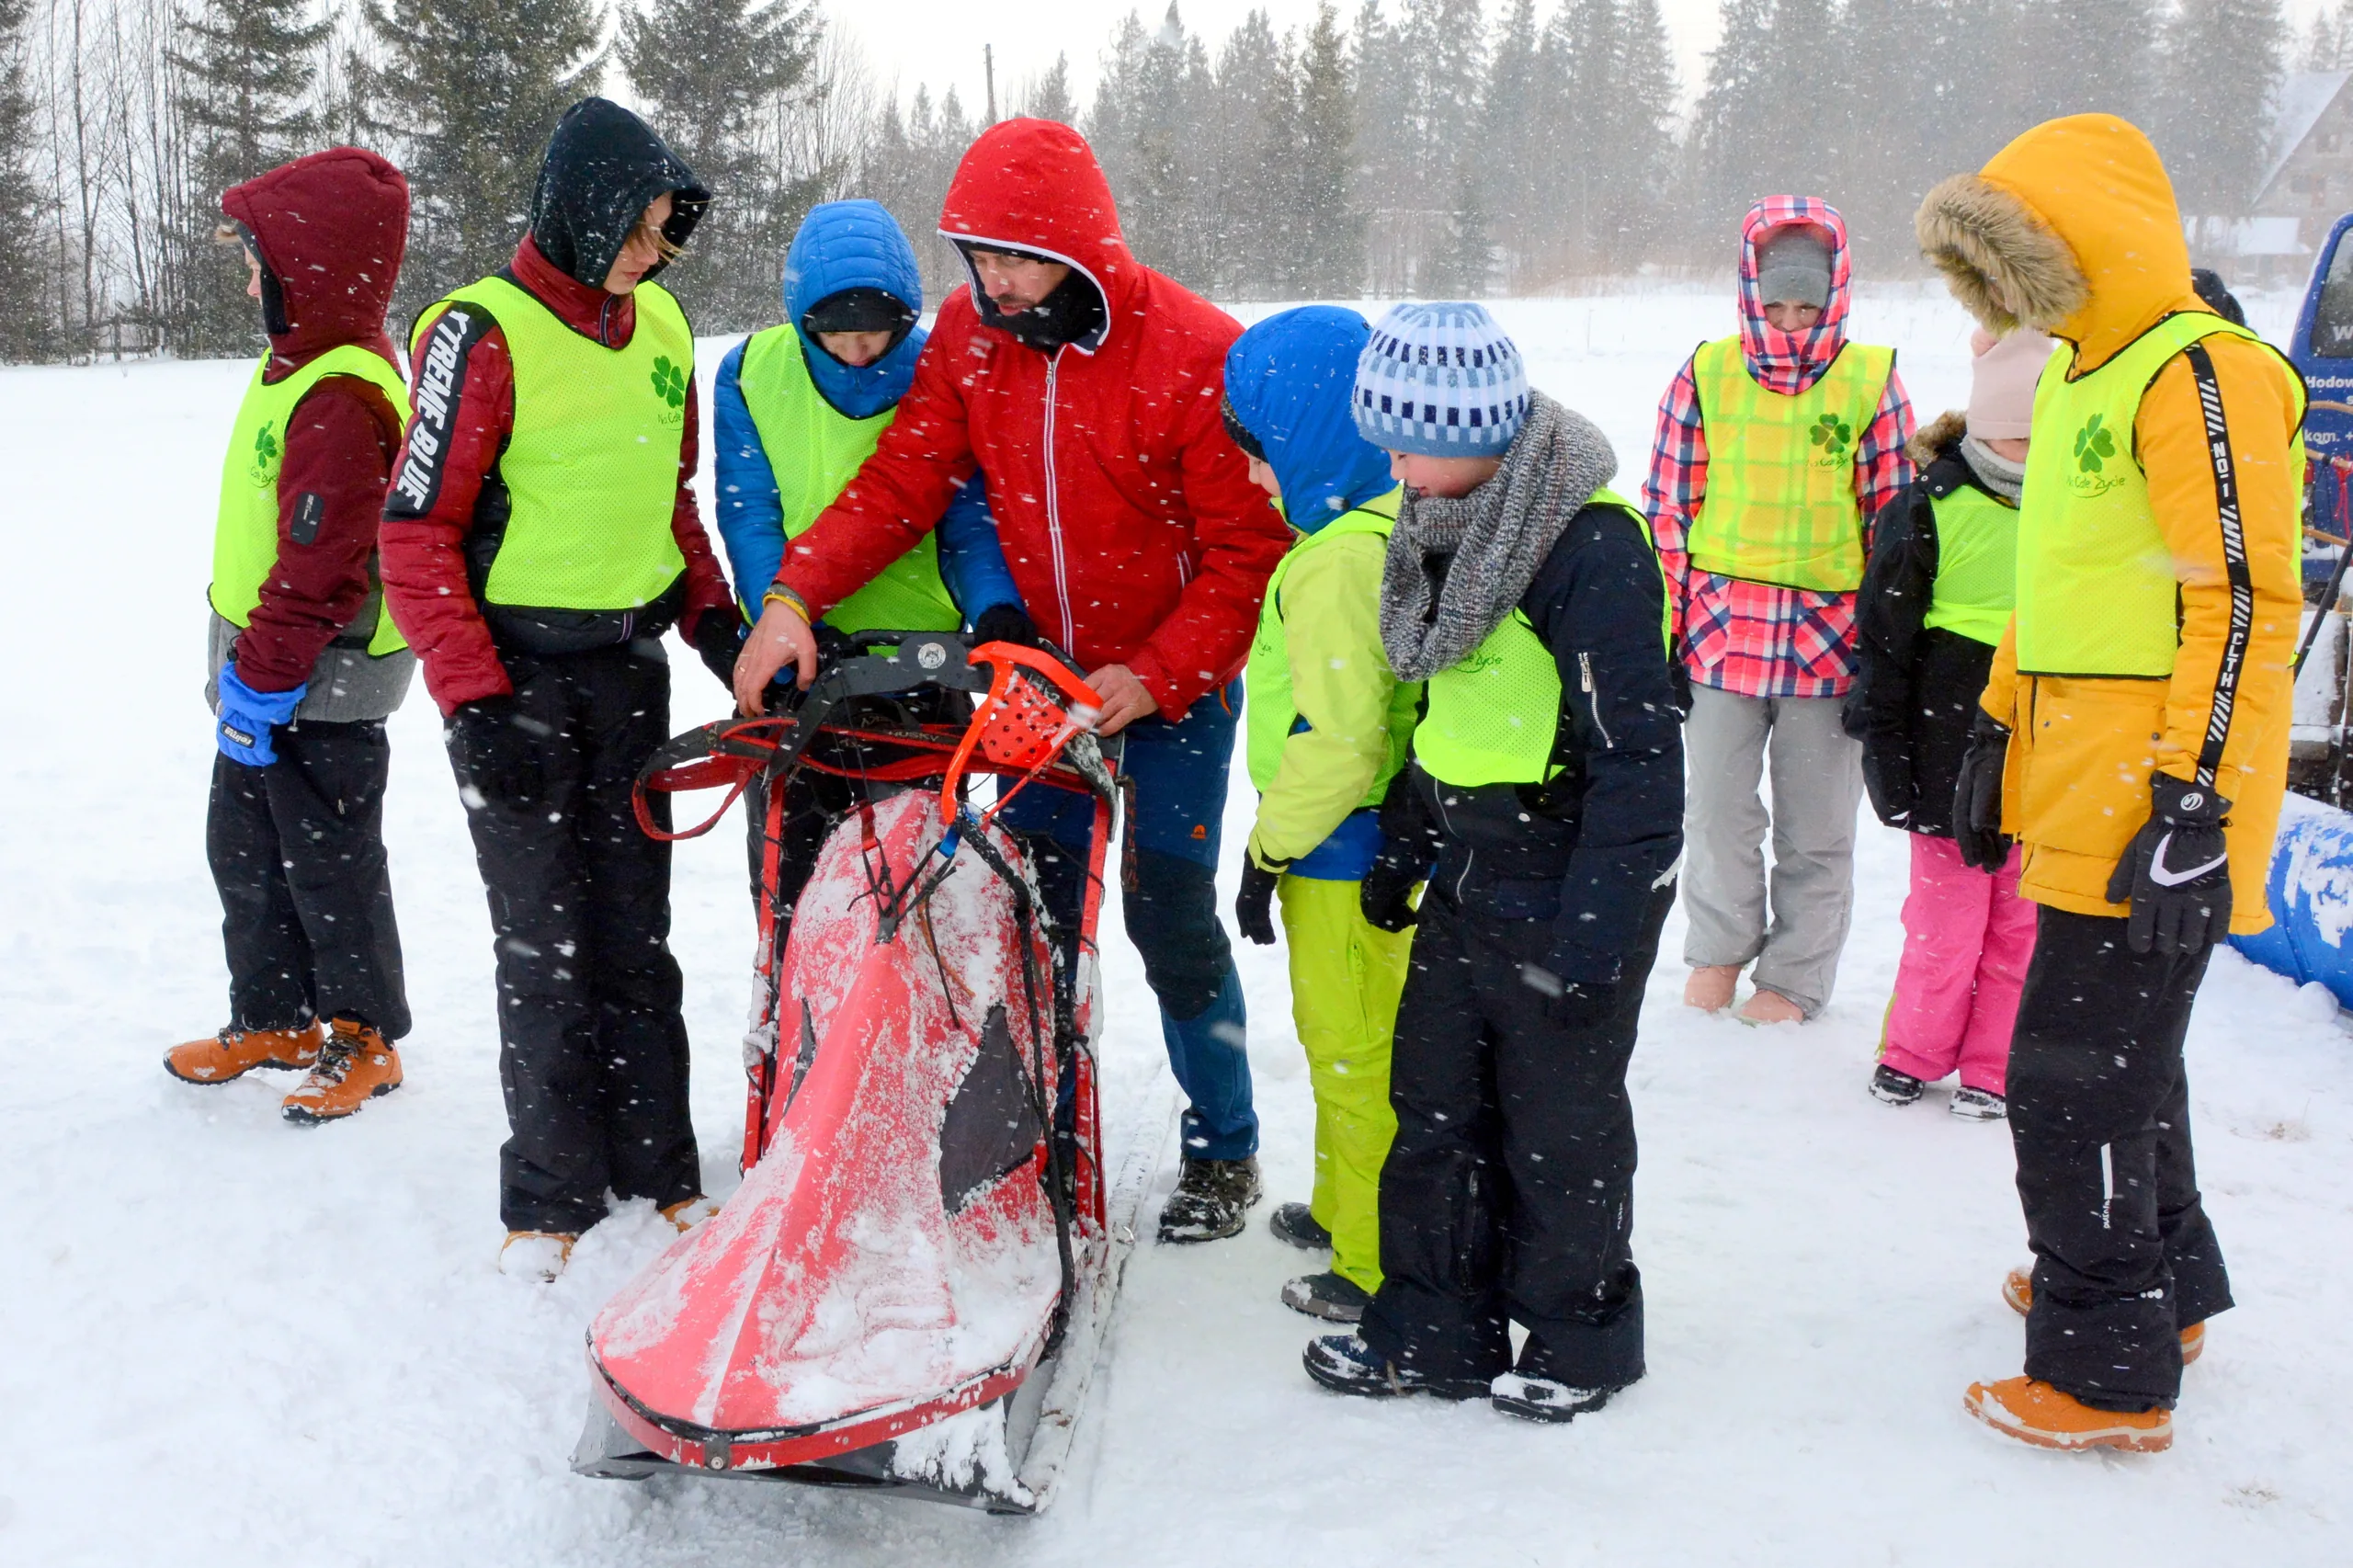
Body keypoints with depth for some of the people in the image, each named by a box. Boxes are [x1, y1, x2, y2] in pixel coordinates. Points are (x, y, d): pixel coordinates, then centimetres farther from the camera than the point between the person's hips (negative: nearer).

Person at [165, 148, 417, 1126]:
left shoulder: (341, 398, -24)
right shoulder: (300, 365, 11)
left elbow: (319, 564, -26)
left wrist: (264, 679, -21)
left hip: (323, 686, -10)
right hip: (268, 669, 11)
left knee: (329, 865, 3)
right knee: (244, 852, 19)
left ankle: (365, 1040, 18)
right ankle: (273, 1019, 34)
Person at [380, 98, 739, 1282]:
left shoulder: (660, 326, 7)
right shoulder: (485, 333, -12)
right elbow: (415, 532, -12)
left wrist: (712, 614, 9)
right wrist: (473, 702, -17)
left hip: (631, 665, 5)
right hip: (518, 674, -5)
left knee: (635, 931, 11)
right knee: (543, 942, 1)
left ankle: (657, 1168, 21)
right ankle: (550, 1196, 13)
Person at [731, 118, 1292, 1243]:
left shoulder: (1196, 353, -19)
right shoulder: (968, 334, -5)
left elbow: (1248, 547, -15)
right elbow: (902, 479, -7)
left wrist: (1157, 676, -21)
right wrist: (794, 596, -20)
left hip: (1175, 674, -4)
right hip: (1044, 666, 4)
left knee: (1170, 917, -3)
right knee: (1034, 907, 6)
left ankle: (1224, 1150, 16)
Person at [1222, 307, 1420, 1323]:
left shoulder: (1337, 562, -24)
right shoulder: (1401, 526, 6)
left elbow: (1335, 741, -27)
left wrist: (1267, 853, -15)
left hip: (1346, 853, -9)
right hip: (1397, 834, 9)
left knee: (1353, 1051, 3)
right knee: (1358, 1039, 23)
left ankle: (1379, 1268, 15)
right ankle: (1344, 1204, 41)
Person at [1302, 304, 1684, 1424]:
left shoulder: (1592, 546, -21)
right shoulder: (1454, 529, 8)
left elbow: (1637, 754, -23)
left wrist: (1599, 927, -24)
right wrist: (1402, 847, 22)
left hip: (1561, 899, -8)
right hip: (1465, 886, 8)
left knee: (1560, 1127, 7)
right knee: (1436, 1108, 14)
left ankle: (1580, 1340, 26)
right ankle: (1436, 1330, 27)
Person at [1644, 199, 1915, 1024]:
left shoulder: (1872, 380, 0)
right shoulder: (1707, 373, 1)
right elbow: (1668, 507, 4)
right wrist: (1662, 634, 2)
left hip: (1829, 637, 0)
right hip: (1720, 629, 1)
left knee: (1817, 829, 9)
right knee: (1718, 809, 10)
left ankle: (1794, 976, 27)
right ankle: (1719, 948, 33)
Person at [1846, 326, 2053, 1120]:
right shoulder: (1928, 511, -6)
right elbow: (1884, 645, -2)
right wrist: (1886, 756, -4)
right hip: (1954, 749, -3)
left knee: (2027, 917, 8)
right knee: (1946, 911, 4)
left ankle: (1993, 1064, 22)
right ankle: (1915, 1049, 23)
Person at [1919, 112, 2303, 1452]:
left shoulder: (2199, 374, -16)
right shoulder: (2080, 378, 16)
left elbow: (2248, 604, -21)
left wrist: (2196, 800, -23)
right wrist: (2000, 732, 25)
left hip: (2149, 819, -10)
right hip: (2082, 796, 10)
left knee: (2074, 1081, -4)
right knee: (2120, 1055, 21)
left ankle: (2109, 1376, 9)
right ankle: (2163, 1286, 39)